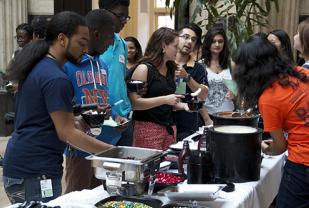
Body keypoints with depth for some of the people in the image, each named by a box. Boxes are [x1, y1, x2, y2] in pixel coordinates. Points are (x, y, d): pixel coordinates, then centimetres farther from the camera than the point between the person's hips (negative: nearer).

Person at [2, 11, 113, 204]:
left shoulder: (38, 67, 11)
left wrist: (74, 117, 13)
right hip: (35, 174, -10)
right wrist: (112, 151, -17)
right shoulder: (56, 78, -19)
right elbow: (66, 133, -19)